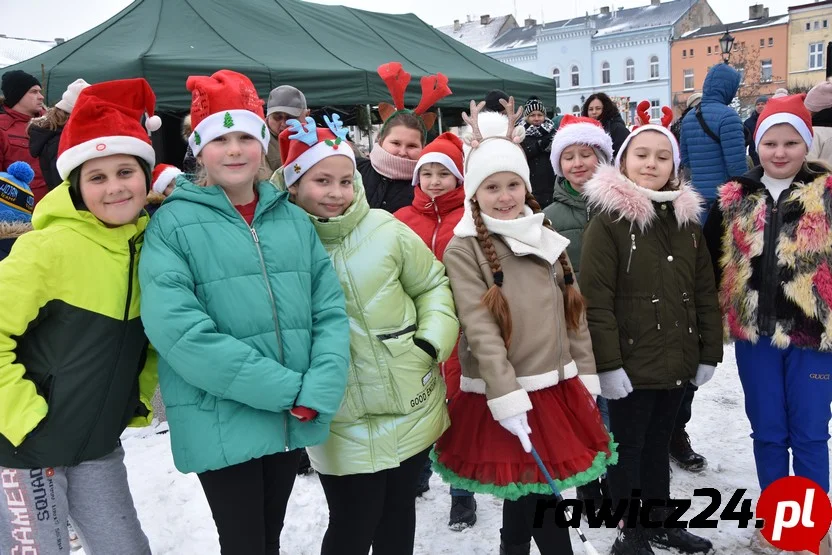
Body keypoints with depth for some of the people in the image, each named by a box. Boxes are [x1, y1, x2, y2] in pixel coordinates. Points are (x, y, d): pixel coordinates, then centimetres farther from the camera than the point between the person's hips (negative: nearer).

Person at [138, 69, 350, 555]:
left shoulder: (295, 219, 6)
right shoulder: (172, 223, -7)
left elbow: (331, 310, 2)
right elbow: (178, 329, -18)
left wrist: (317, 393, -14)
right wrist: (286, 389, -20)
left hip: (294, 419, 4)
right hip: (221, 422, -4)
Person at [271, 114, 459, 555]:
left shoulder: (385, 230, -7)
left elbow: (432, 284, 7)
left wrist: (433, 339, -6)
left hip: (413, 410, 2)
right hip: (343, 427, -2)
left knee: (398, 518, 20)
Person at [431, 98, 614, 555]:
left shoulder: (547, 240, 10)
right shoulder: (463, 250, -9)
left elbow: (573, 314, 14)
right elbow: (480, 330, -16)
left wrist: (585, 376, 12)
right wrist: (507, 397, -20)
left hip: (556, 389, 5)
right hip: (503, 398, -5)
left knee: (529, 493, 13)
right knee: (536, 493, 1)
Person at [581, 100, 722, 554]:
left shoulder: (686, 219, 8)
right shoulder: (607, 221, -11)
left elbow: (705, 292, 10)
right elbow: (595, 300, -16)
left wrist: (709, 352, 8)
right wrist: (608, 362, -19)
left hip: (676, 360, 6)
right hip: (631, 362, -6)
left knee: (657, 442, 20)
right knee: (628, 446, 7)